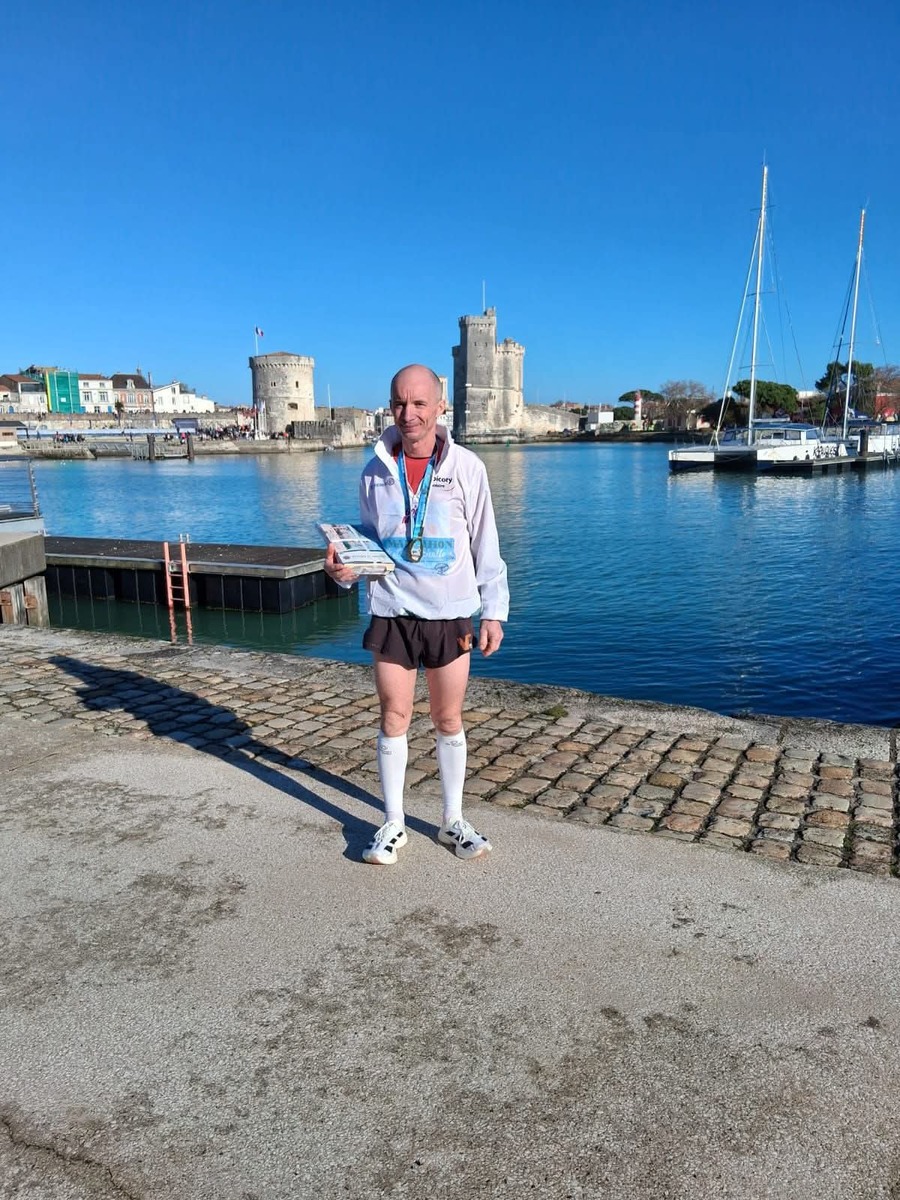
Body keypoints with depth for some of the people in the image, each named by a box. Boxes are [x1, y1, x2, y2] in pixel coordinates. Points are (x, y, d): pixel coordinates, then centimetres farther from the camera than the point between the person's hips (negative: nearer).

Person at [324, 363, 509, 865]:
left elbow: (486, 545, 0)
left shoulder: (466, 467, -5)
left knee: (449, 720, 10)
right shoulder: (376, 471, 1)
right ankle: (393, 825, 23)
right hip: (392, 611, 1)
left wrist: (494, 611, -1)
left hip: (451, 613, -1)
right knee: (394, 718, 7)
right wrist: (344, 569, -9)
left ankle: (454, 821, 27)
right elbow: (368, 541, 12)